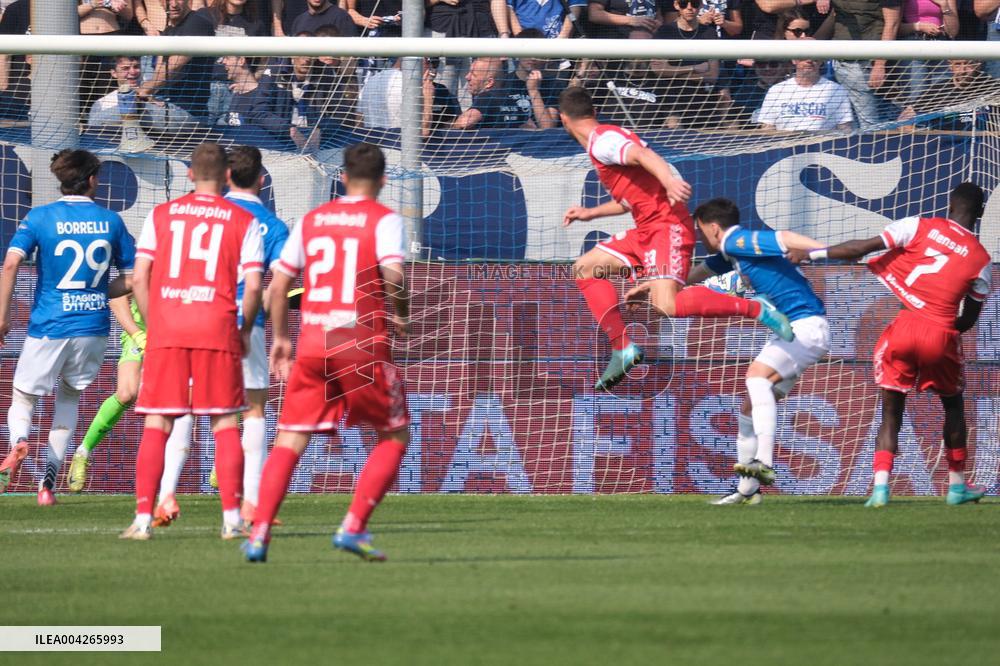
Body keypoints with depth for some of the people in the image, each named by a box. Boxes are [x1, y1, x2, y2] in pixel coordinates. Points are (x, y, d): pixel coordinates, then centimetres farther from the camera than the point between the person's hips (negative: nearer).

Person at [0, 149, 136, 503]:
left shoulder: (39, 218, -3)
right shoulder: (111, 221, 3)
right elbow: (133, 277, 5)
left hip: (48, 327, -2)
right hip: (93, 327, 2)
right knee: (69, 396, 22)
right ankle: (48, 482, 12)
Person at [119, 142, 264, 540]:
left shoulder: (160, 215, 9)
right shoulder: (244, 222, 5)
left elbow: (139, 278, 4)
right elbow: (253, 286, -2)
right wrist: (246, 330, 13)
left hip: (165, 331, 1)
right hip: (218, 329, -1)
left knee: (156, 425, 4)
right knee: (225, 425, 6)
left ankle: (143, 518, -2)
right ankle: (231, 518, 1)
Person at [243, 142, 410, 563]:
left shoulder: (311, 220, 13)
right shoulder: (384, 220, -1)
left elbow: (279, 283, 12)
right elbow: (393, 273, -18)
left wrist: (280, 338, 22)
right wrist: (400, 316, 1)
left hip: (312, 343, 4)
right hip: (363, 344, -4)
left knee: (289, 441, 5)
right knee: (394, 437, 12)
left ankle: (259, 532, -11)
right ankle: (353, 527, -2)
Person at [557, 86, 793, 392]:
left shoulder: (602, 140, -10)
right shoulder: (604, 141, 21)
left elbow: (642, 154, -30)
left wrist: (669, 181, -47)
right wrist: (590, 213, 42)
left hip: (667, 226, -11)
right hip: (646, 229, 11)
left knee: (667, 306, -27)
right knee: (585, 270, 14)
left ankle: (755, 308, -17)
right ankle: (624, 349, 9)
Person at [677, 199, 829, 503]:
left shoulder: (739, 241, -12)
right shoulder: (731, 251, 18)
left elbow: (783, 239, -27)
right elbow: (696, 274, 34)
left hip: (808, 326, -10)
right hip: (789, 329, 10)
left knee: (757, 374, -31)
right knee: (750, 408, 11)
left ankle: (764, 463, -42)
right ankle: (747, 489, 16)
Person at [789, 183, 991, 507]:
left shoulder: (921, 227, 1)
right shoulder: (981, 260, 4)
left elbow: (862, 248, -5)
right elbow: (969, 318, 11)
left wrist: (812, 253, -1)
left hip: (904, 326, 0)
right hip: (942, 334, 0)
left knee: (891, 413, 9)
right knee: (953, 404, 25)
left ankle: (880, 486, -8)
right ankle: (957, 485, 27)